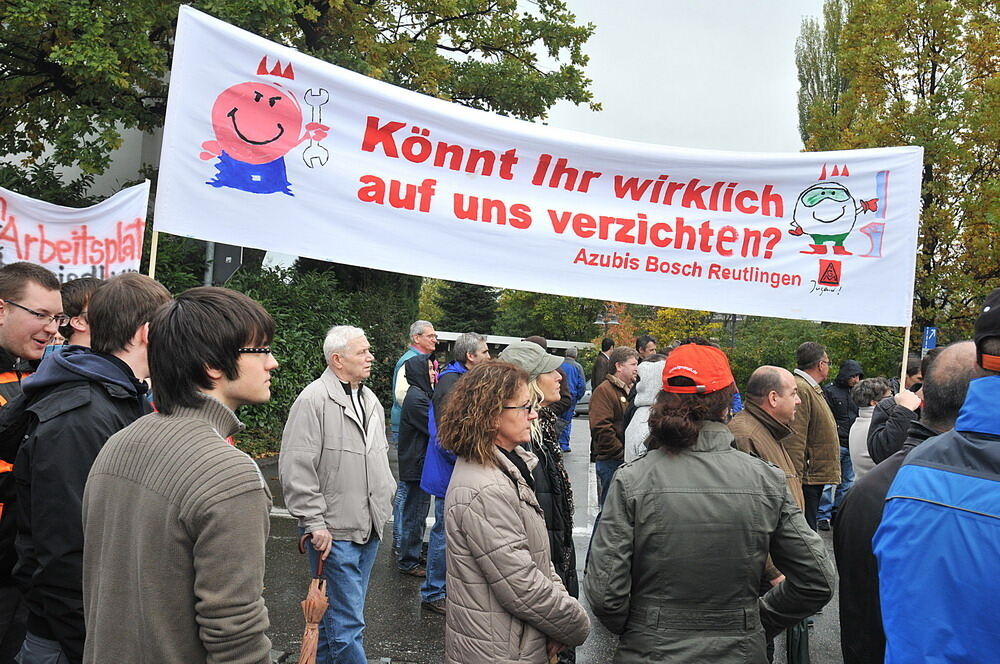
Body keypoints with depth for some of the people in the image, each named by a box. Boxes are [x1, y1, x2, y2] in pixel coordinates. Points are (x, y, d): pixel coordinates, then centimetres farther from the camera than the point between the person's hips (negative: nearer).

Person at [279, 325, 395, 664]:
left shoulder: (370, 400, 12)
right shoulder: (313, 400, -15)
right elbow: (296, 469, -17)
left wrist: (385, 500, 18)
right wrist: (315, 524, -17)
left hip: (370, 529, 8)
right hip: (335, 533, -8)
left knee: (336, 614, 21)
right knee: (346, 622, -1)